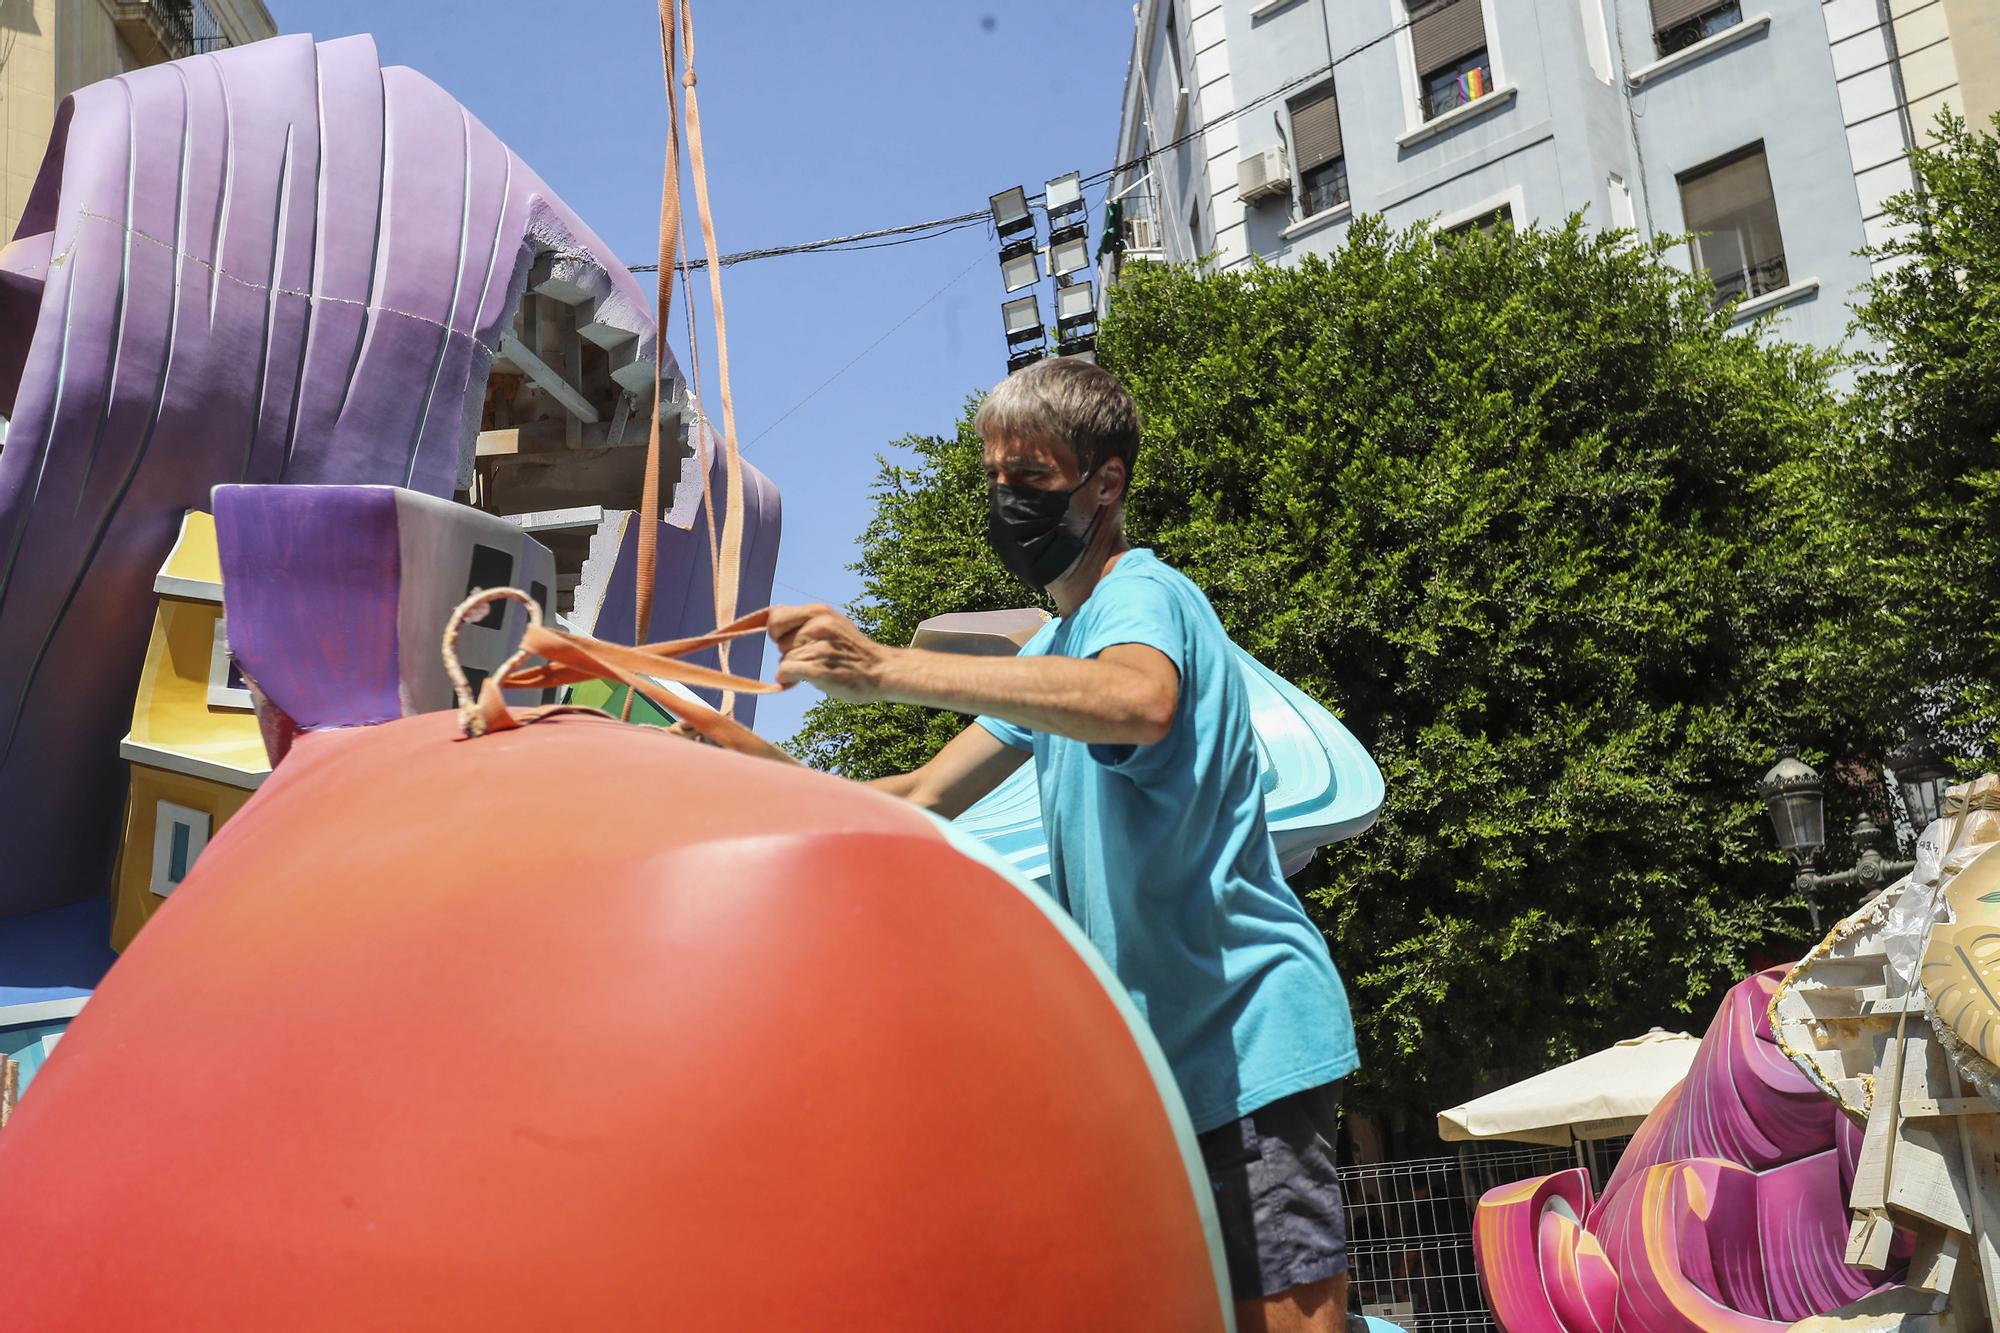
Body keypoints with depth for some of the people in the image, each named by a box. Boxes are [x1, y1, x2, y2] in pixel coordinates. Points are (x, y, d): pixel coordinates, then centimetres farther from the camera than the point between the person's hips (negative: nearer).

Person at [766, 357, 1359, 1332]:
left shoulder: (1144, 597, -13)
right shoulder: (1057, 647, 19)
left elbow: (1140, 703, -40)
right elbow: (924, 797, 20)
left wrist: (882, 668, -44)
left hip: (1246, 1038, -9)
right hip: (1159, 1046, 9)